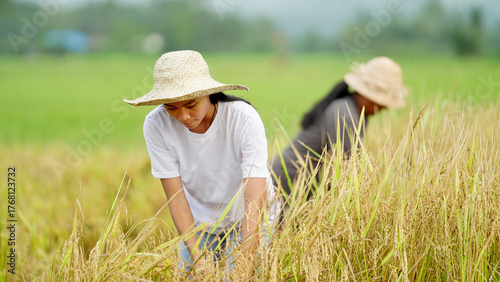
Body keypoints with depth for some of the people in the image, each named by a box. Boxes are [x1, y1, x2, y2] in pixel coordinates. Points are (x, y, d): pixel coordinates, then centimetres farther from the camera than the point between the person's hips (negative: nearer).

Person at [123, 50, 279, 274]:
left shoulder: (244, 119, -29)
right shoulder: (156, 125, -21)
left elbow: (255, 202, -33)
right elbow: (176, 198, -18)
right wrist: (198, 257, -27)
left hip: (247, 222, -2)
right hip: (200, 223, 3)